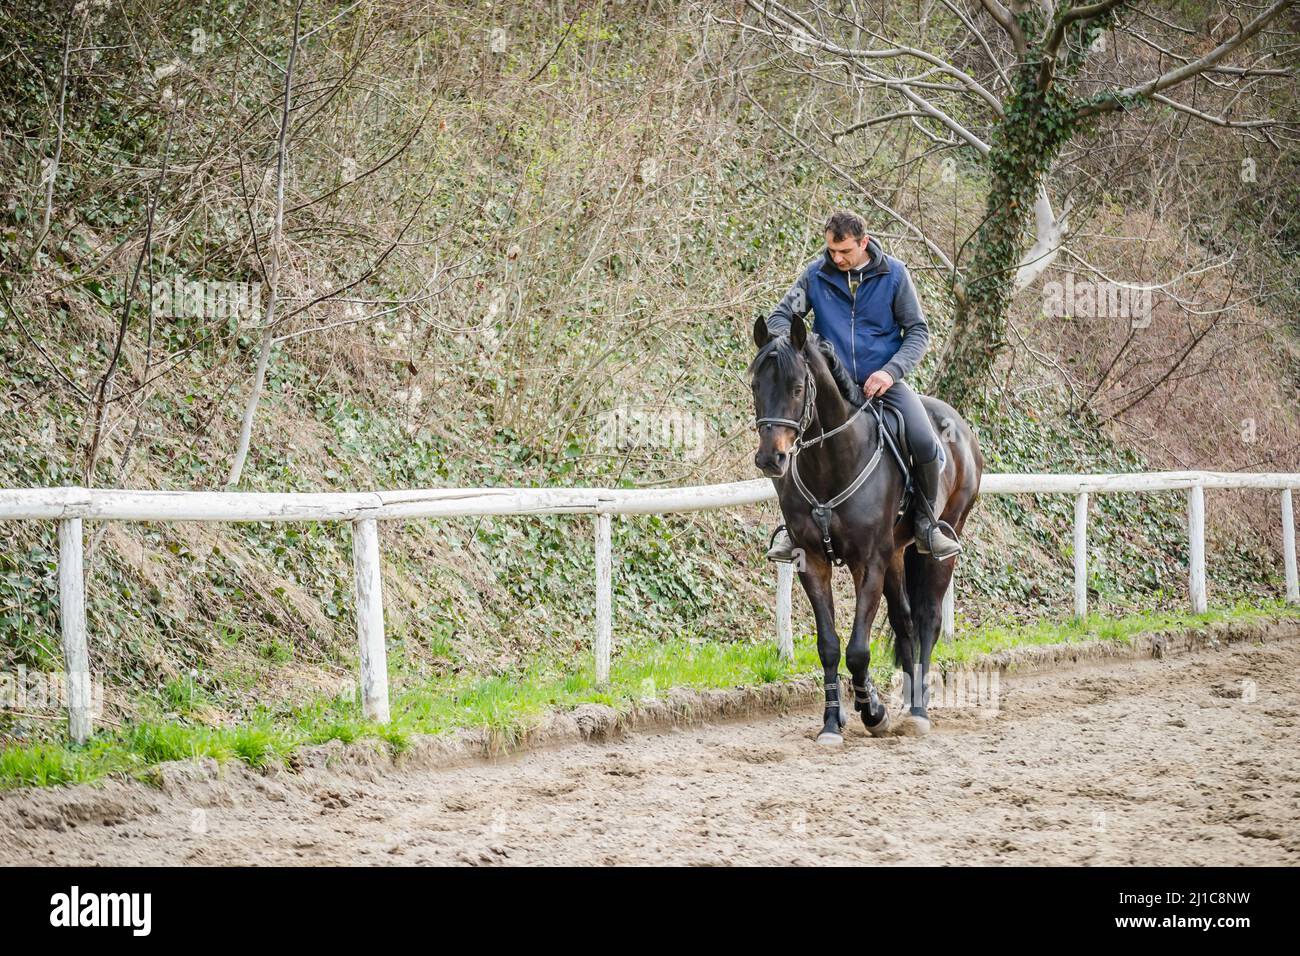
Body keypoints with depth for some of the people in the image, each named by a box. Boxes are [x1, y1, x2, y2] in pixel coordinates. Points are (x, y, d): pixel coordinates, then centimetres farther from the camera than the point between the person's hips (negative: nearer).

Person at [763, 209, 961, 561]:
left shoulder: (893, 274, -3)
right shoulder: (816, 274, -2)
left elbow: (918, 330, 0)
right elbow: (779, 317, 5)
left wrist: (891, 371, -16)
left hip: (883, 381, 0)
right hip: (832, 382, 0)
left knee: (926, 445, -21)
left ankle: (925, 525, 2)